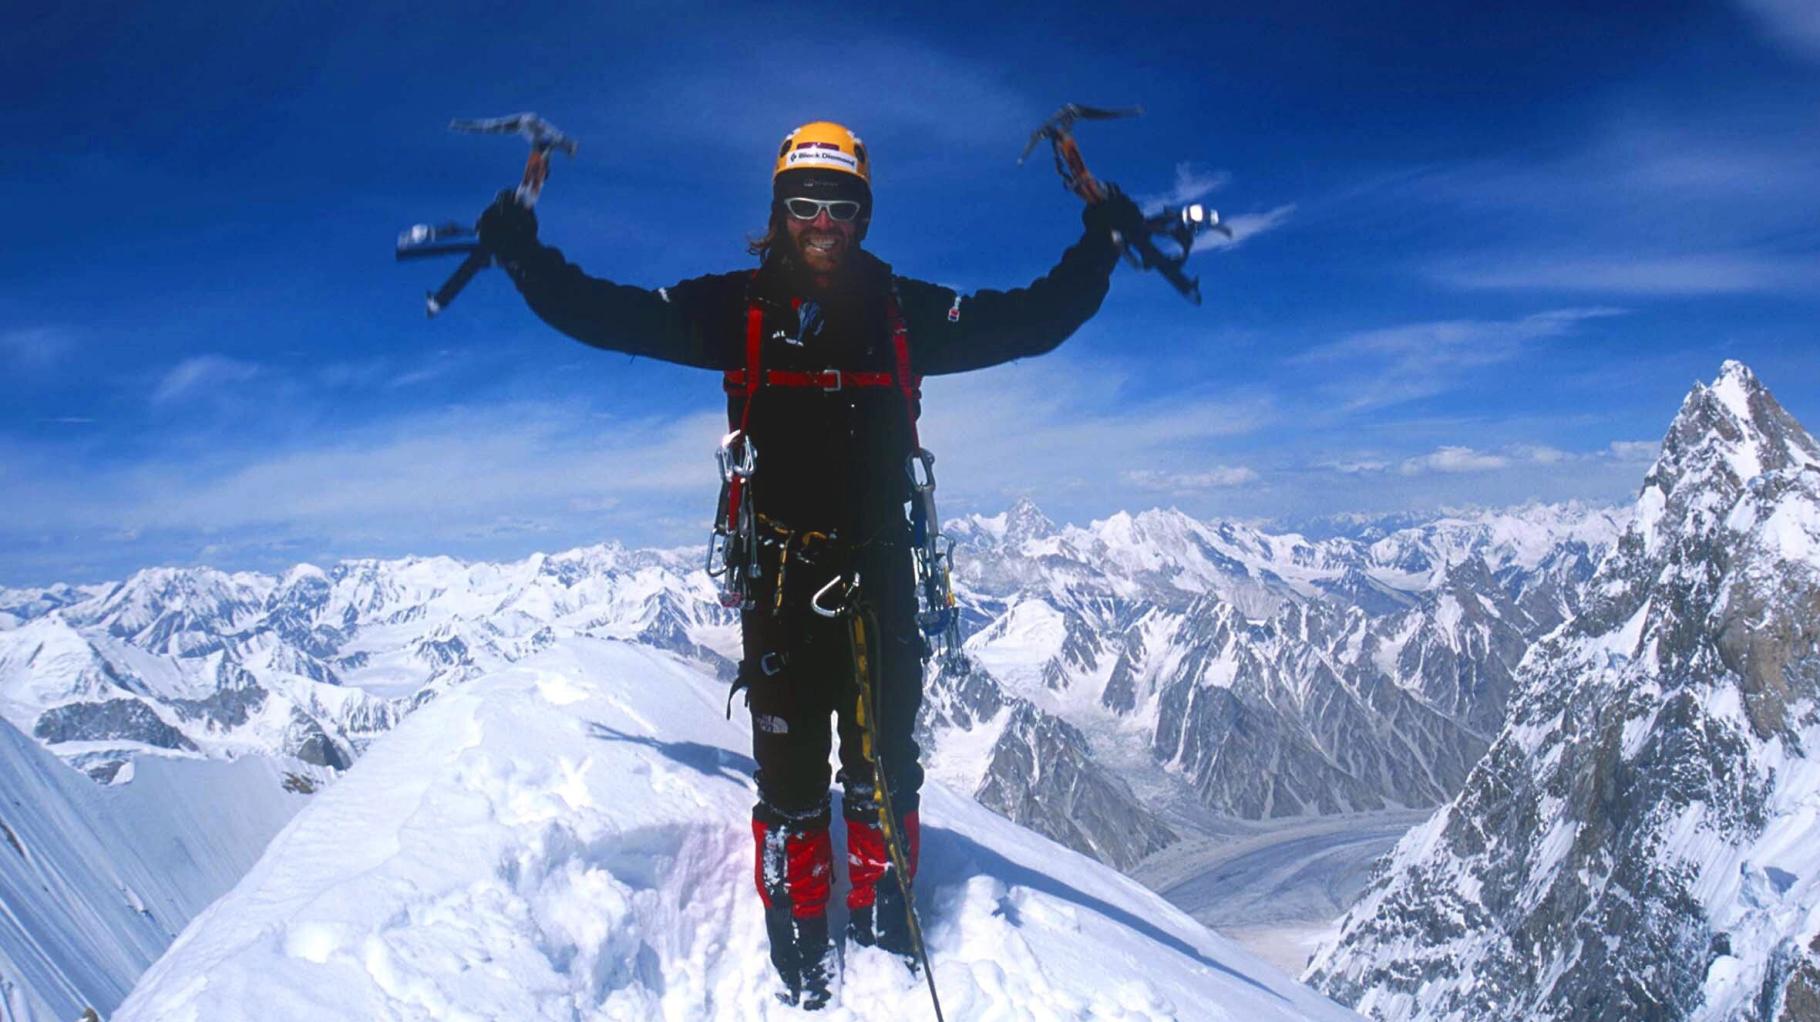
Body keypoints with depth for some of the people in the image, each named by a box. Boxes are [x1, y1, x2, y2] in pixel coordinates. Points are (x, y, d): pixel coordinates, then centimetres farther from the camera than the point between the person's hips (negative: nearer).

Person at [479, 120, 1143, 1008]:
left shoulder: (906, 312, 3)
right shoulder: (737, 309, 0)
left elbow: (1035, 320, 6)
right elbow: (604, 313, 2)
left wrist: (1102, 242, -1)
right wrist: (521, 250, -5)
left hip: (881, 567, 1)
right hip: (781, 570, -1)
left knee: (884, 755, 8)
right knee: (790, 762, 2)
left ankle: (879, 909, 28)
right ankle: (797, 928, 20)